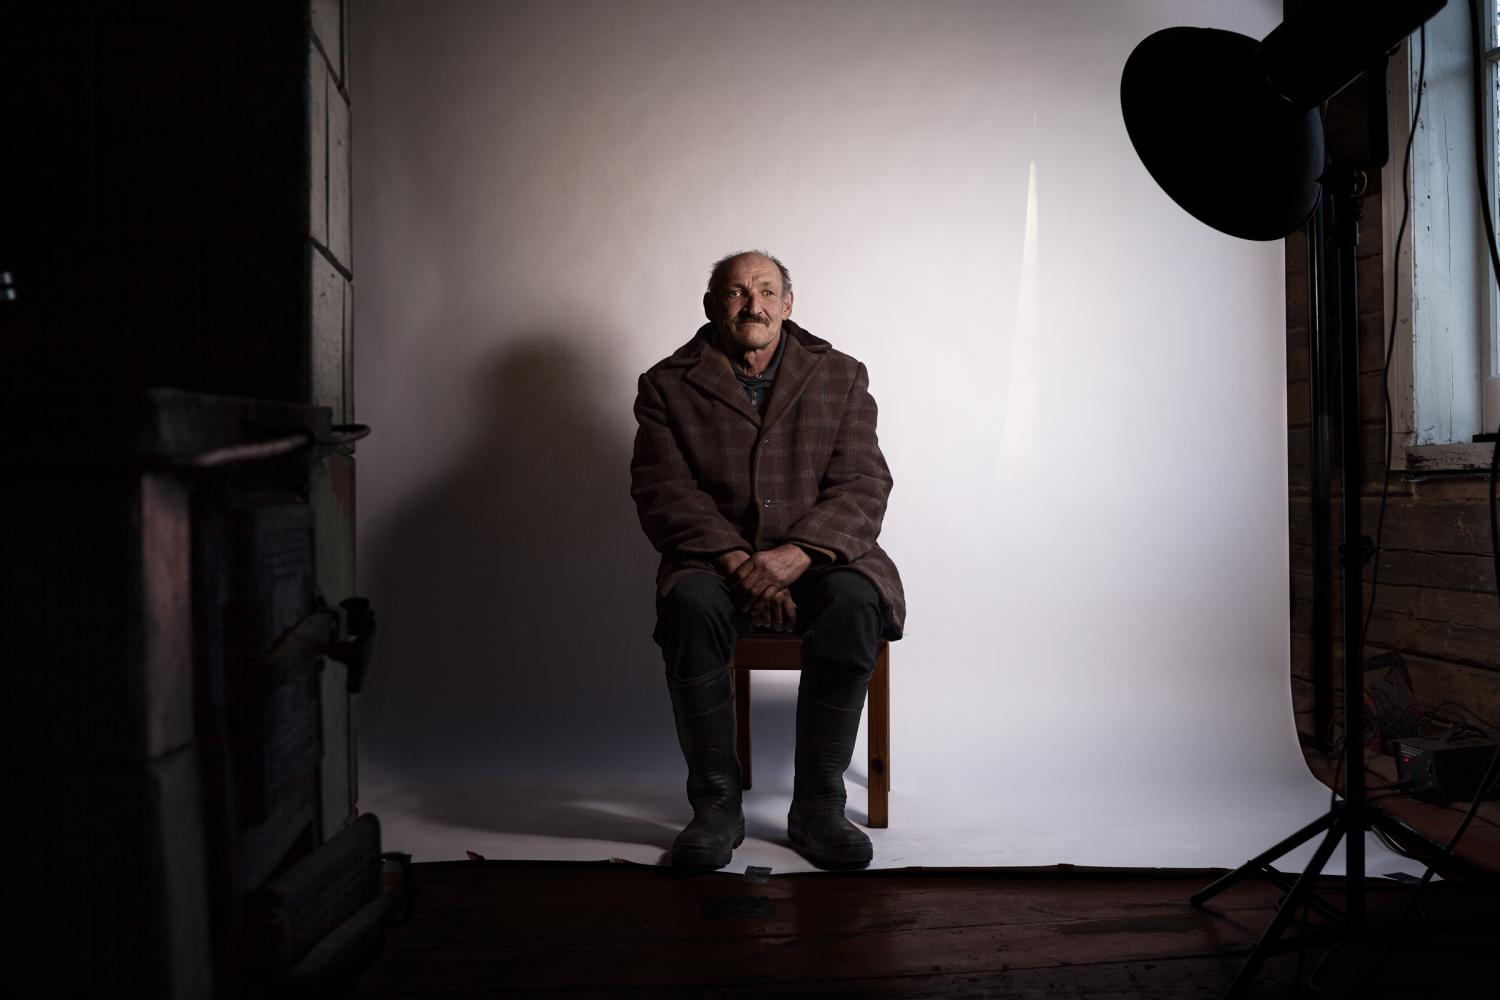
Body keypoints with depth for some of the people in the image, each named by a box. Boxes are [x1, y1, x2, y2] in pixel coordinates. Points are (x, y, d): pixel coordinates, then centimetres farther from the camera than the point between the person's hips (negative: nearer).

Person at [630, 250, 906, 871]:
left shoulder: (840, 377, 8)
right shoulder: (668, 386, 7)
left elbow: (863, 486, -1)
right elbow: (663, 492, -3)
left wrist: (798, 552, -20)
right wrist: (736, 560, -20)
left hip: (818, 557, 1)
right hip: (716, 559, 0)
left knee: (854, 600, -33)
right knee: (689, 604, -34)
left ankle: (817, 805, -20)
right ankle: (716, 805, -19)